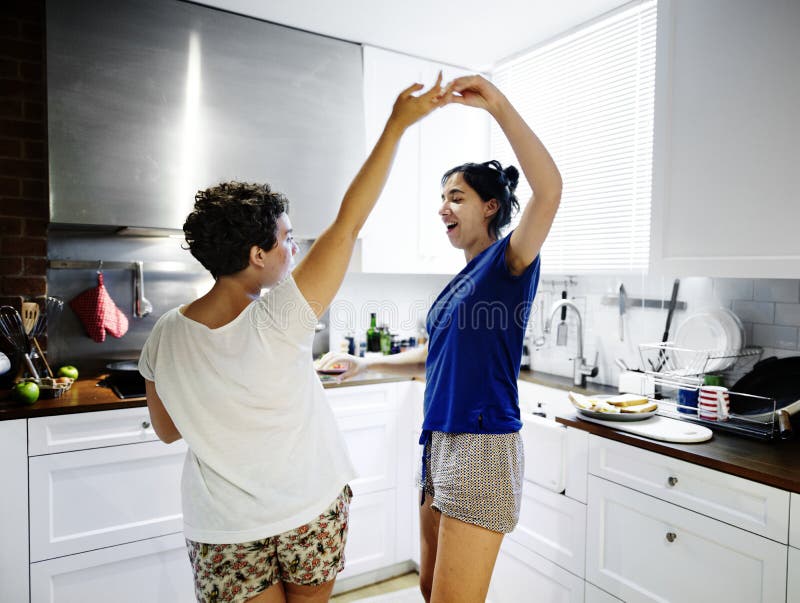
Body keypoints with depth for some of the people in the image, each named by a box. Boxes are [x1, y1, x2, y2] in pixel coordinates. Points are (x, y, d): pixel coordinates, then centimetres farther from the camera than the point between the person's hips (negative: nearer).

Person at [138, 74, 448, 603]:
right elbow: (349, 223, -23)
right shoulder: (279, 321, -26)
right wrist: (397, 124, -17)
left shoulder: (164, 338, -13)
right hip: (311, 511, -2)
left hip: (225, 531, 2)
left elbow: (167, 431, 2)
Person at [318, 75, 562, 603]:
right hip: (441, 442, 9)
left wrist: (497, 104, -30)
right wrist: (365, 365, 23)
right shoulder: (462, 279, 15)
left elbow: (549, 188, -27)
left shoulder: (508, 262, -8)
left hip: (482, 446, -8)